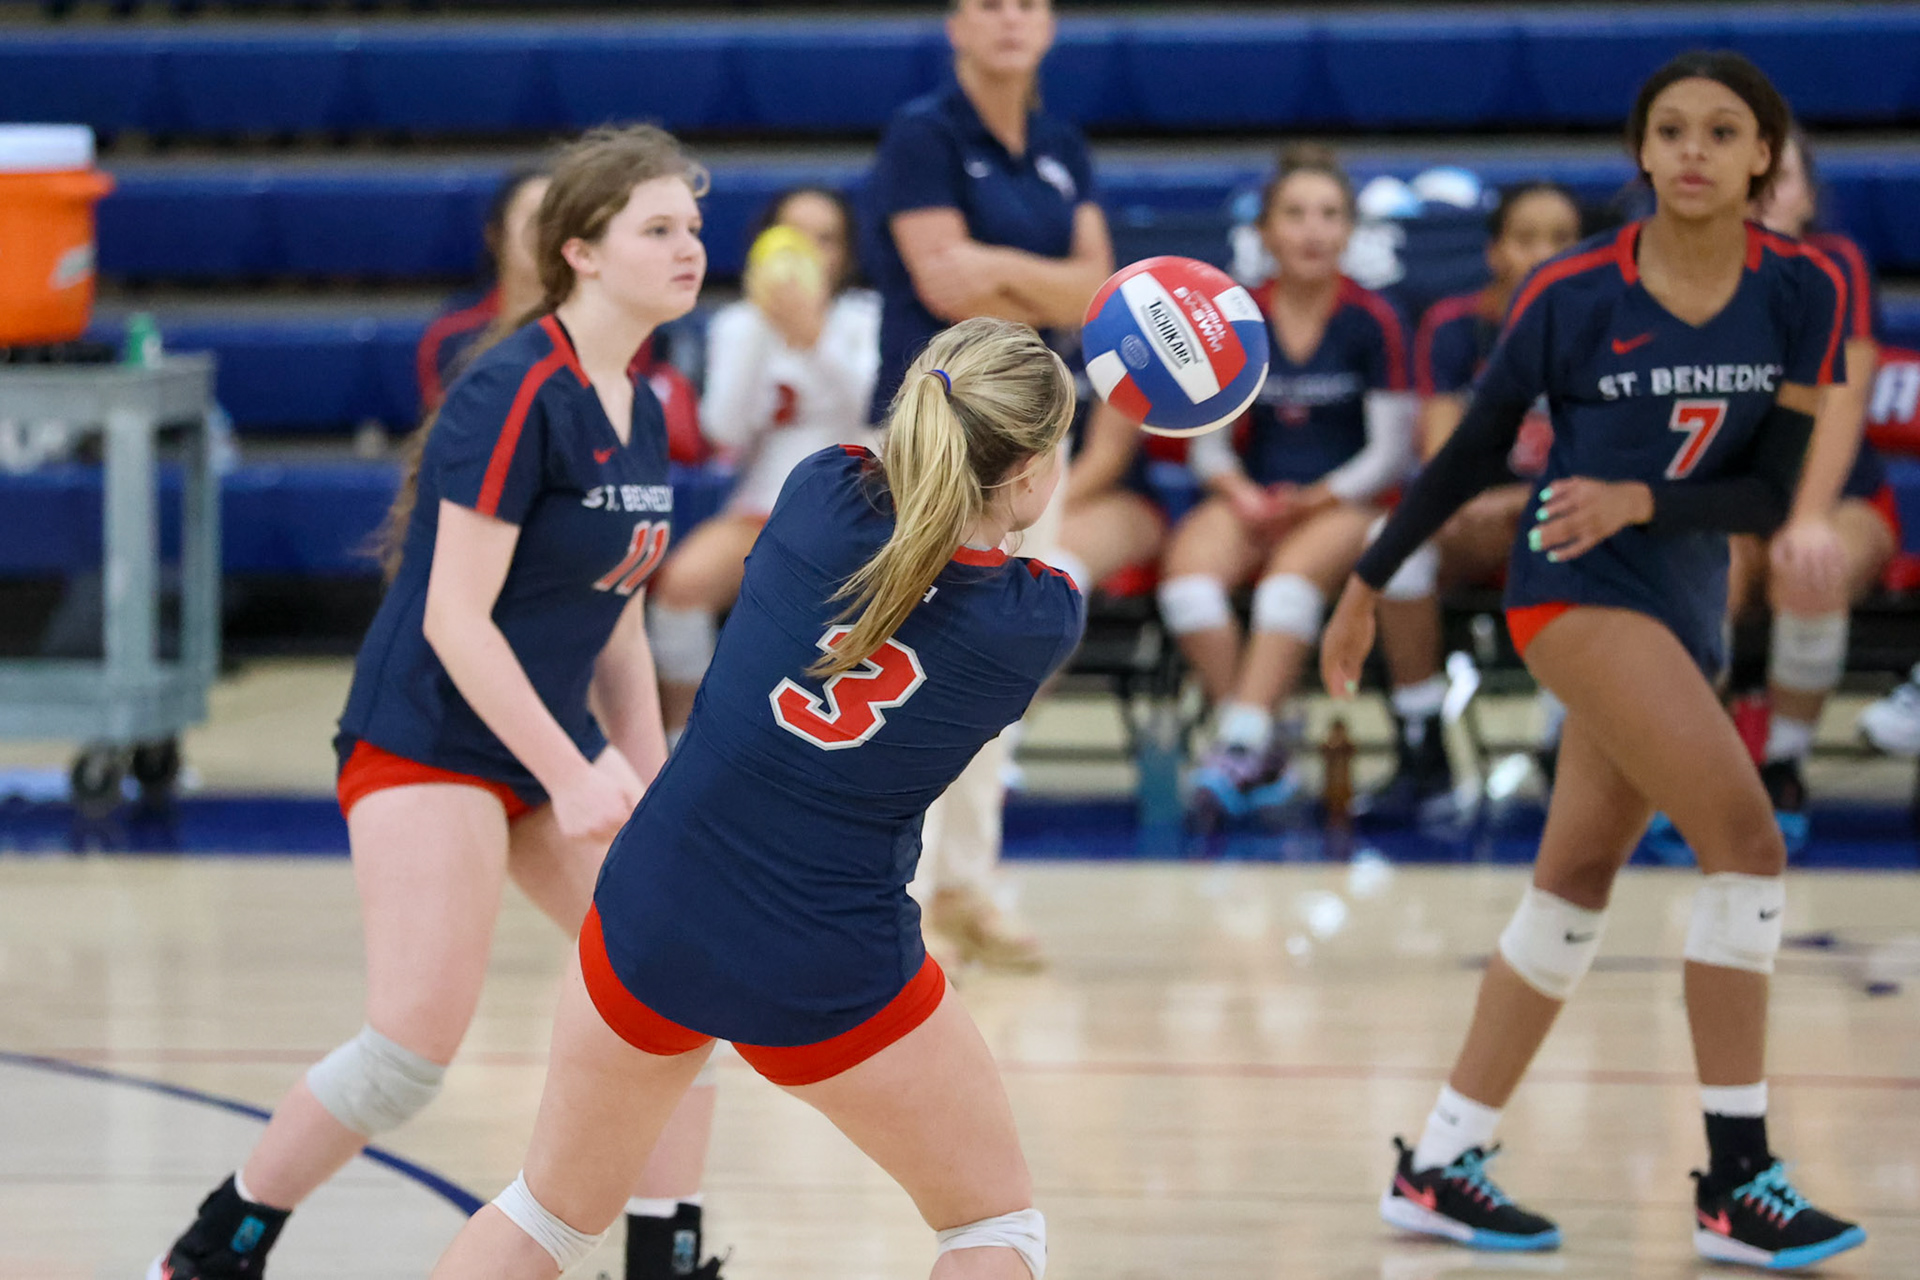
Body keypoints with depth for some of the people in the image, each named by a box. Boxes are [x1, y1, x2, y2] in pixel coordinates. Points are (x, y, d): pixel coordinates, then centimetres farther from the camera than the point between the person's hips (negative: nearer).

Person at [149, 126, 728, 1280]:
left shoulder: (642, 414, 8)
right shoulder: (514, 396, -17)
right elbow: (455, 618, -20)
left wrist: (644, 776, 12)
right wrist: (570, 777, -21)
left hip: (554, 744, 9)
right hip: (426, 742, -9)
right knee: (418, 1043, -15)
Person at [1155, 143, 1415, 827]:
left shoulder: (1372, 321, -2)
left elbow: (1390, 451, -2)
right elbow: (1208, 439, 8)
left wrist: (1315, 500, -14)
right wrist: (1238, 492, -12)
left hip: (1345, 504, -3)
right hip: (1255, 499, 3)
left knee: (1295, 571, -35)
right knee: (1189, 563, -29)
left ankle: (1239, 746, -39)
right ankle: (1262, 747, -25)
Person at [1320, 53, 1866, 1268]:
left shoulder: (1804, 291, -3)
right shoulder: (1574, 292, -10)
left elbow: (1773, 493, -5)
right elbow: (1473, 451, 1)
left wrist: (1637, 501, -20)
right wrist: (1367, 588, 8)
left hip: (1687, 608, 5)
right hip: (1577, 589, -5)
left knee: (1577, 883, 10)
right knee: (1748, 840, -19)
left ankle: (1439, 1165, 19)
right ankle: (1738, 1183, -17)